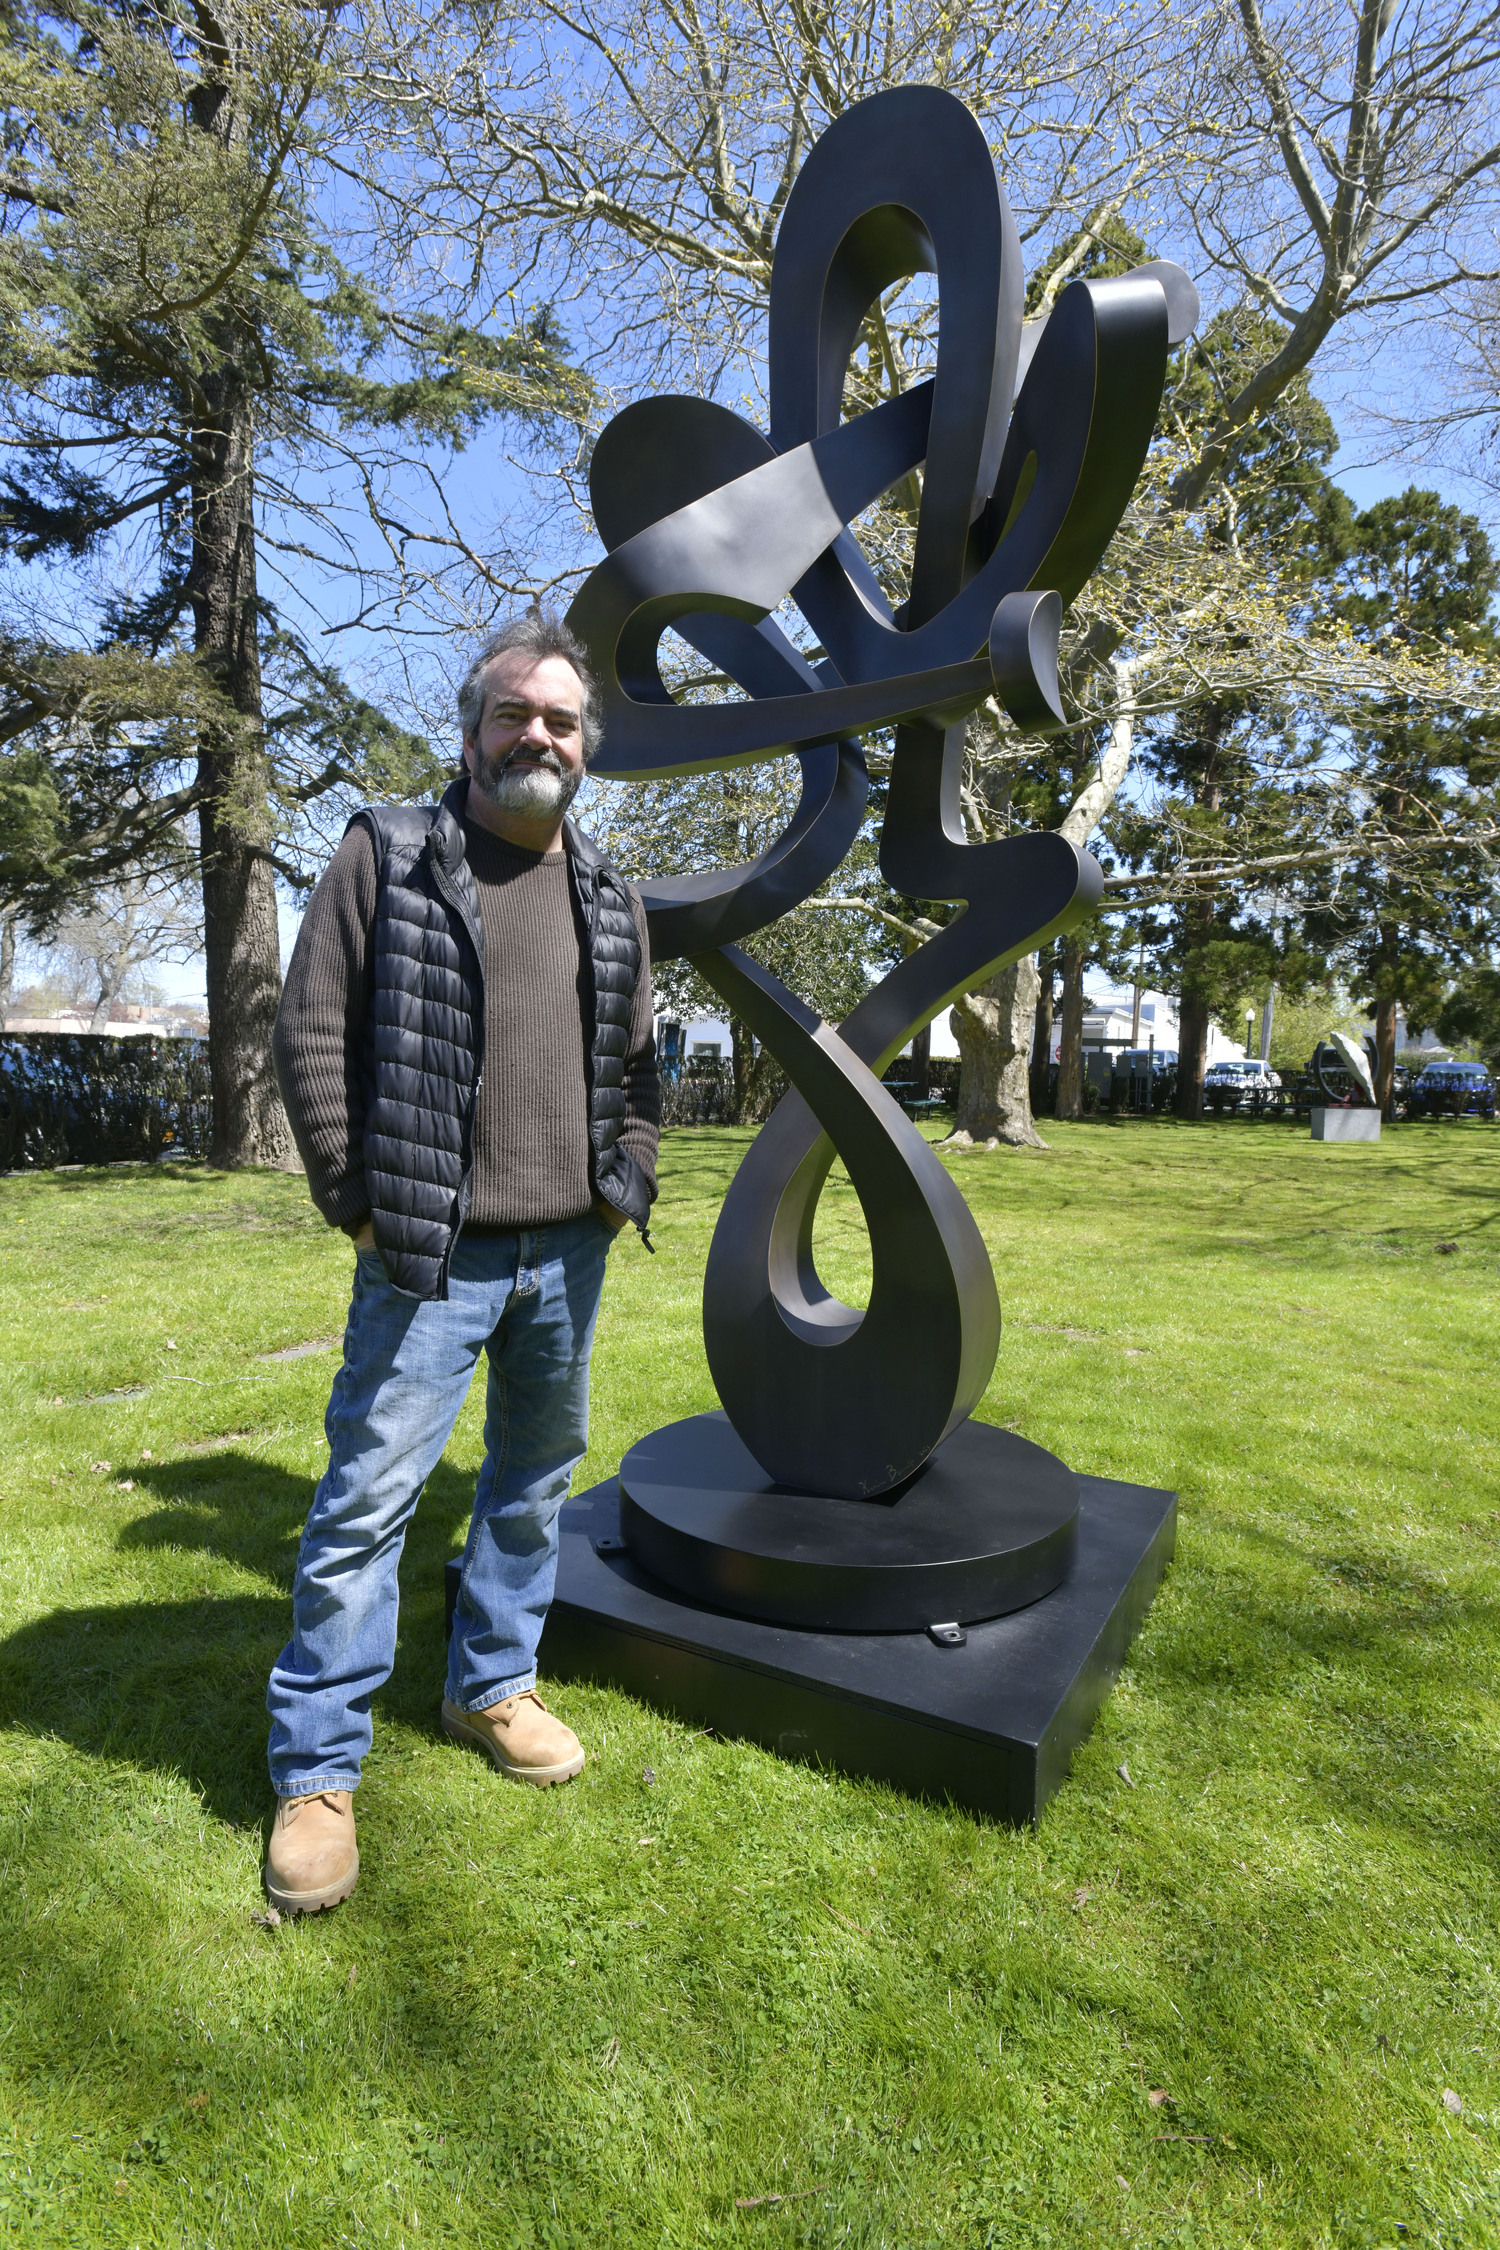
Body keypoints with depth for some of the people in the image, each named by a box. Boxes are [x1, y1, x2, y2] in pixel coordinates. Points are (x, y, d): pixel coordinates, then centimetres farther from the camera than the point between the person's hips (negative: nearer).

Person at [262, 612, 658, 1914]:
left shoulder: (611, 899, 10)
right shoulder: (388, 855, -2)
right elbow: (311, 1035, -5)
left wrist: (629, 1185, 7)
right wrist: (357, 1199, -9)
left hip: (570, 1254, 5)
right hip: (432, 1255, -4)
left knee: (536, 1483, 16)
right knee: (368, 1499, 0)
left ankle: (493, 1685, 36)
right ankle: (317, 1770, 17)